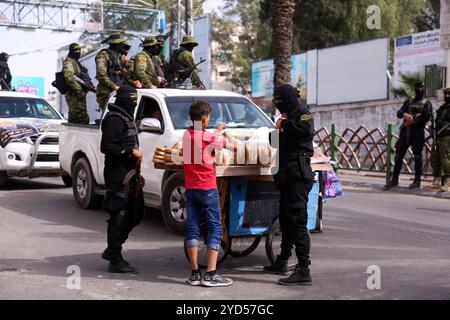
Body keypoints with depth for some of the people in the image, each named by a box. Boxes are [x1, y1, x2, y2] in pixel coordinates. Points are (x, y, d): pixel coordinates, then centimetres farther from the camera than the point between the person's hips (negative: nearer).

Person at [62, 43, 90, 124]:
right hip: (74, 95, -10)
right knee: (82, 119, -16)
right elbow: (69, 77, -23)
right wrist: (80, 91, -24)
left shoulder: (76, 62, 25)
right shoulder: (68, 62, -6)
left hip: (78, 95, 10)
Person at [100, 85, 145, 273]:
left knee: (135, 214, 15)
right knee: (119, 216, -5)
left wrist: (136, 152, 14)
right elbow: (106, 147, -20)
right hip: (118, 176, -10)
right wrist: (131, 151, -19)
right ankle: (115, 261, 3)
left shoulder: (127, 118, 19)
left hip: (130, 174, 10)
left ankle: (112, 250, 27)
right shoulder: (114, 119, -13)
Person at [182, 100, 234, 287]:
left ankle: (195, 274, 7)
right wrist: (228, 135, 19)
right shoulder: (209, 137, -10)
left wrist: (217, 132, 28)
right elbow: (232, 145, -1)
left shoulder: (186, 135, 6)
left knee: (192, 228, 6)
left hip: (190, 188, 6)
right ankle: (211, 275, -5)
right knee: (215, 228, -1)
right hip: (207, 188, -6)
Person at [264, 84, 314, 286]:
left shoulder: (301, 112, -6)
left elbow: (306, 129, -28)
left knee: (297, 220, -14)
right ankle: (282, 262, 30)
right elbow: (281, 143, 29)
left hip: (298, 176, -11)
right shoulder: (289, 116, 24)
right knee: (286, 220, 18)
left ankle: (303, 270, -14)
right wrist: (279, 129, 10)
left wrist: (285, 124, -13)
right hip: (288, 176, 11)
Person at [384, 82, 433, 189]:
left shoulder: (426, 104, 8)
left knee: (417, 157, -1)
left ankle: (417, 181, 4)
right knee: (399, 155, 2)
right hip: (405, 132, 4)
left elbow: (426, 117, -8)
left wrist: (412, 121, -14)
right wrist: (404, 114, -17)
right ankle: (394, 179, 7)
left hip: (418, 132, -4)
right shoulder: (408, 102, 19)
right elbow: (399, 113, 6)